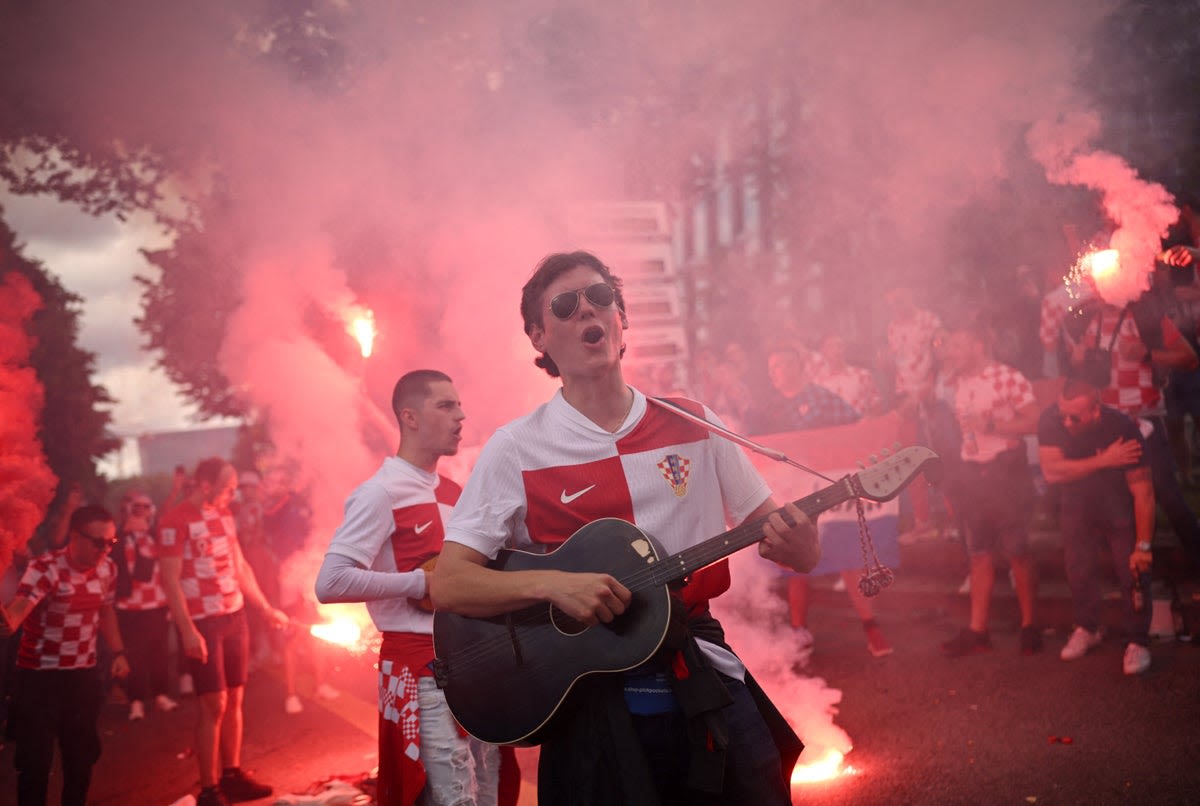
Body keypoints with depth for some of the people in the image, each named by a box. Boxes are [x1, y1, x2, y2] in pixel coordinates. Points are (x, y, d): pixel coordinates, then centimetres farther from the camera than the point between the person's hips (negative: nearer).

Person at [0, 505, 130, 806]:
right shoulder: (45, 568, -22)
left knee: (83, 752, 13)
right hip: (41, 676, -5)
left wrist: (118, 652, 6)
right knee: (36, 757, -2)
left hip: (84, 672, 5)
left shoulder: (107, 568, -2)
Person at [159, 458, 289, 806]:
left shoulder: (223, 515, 11)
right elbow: (170, 581, -15)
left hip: (234, 615, 7)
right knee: (213, 703, -6)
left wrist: (267, 609, 19)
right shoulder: (176, 522, -11)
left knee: (235, 699, 9)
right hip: (202, 622, -7)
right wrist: (188, 630, -20)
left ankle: (232, 776, 20)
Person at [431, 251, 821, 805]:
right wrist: (553, 582, -24)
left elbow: (774, 530, 9)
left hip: (709, 691, 3)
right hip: (595, 705, -2)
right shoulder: (518, 448, -4)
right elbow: (447, 585, -8)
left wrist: (798, 543, -15)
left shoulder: (693, 425, 5)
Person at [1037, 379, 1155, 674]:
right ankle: (1086, 629, 29)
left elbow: (1142, 492, -26)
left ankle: (1137, 642, 2)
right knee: (1078, 568, 9)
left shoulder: (1122, 428, -32)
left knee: (1133, 568, -9)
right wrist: (1103, 461, -37)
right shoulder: (1051, 420, -26)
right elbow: (1052, 471, -31)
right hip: (1076, 501, 3)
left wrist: (1143, 546, -24)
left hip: (1117, 503, -3)